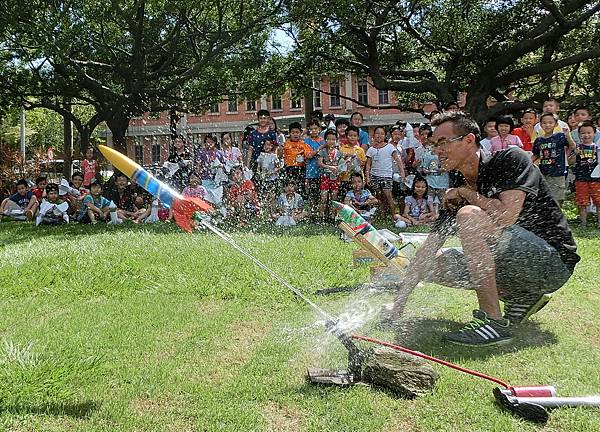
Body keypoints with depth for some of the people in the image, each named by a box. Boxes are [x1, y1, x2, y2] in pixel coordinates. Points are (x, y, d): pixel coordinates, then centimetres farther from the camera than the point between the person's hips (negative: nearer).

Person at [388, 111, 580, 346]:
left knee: (469, 215, -27)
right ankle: (521, 297, 6)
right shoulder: (456, 194, 5)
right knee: (432, 263, 3)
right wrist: (399, 301, -3)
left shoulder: (511, 159, -12)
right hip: (518, 267, 8)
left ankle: (495, 321, -25)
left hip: (553, 262, -8)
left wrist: (466, 192, -12)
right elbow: (428, 249, 2)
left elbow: (506, 216, -29)